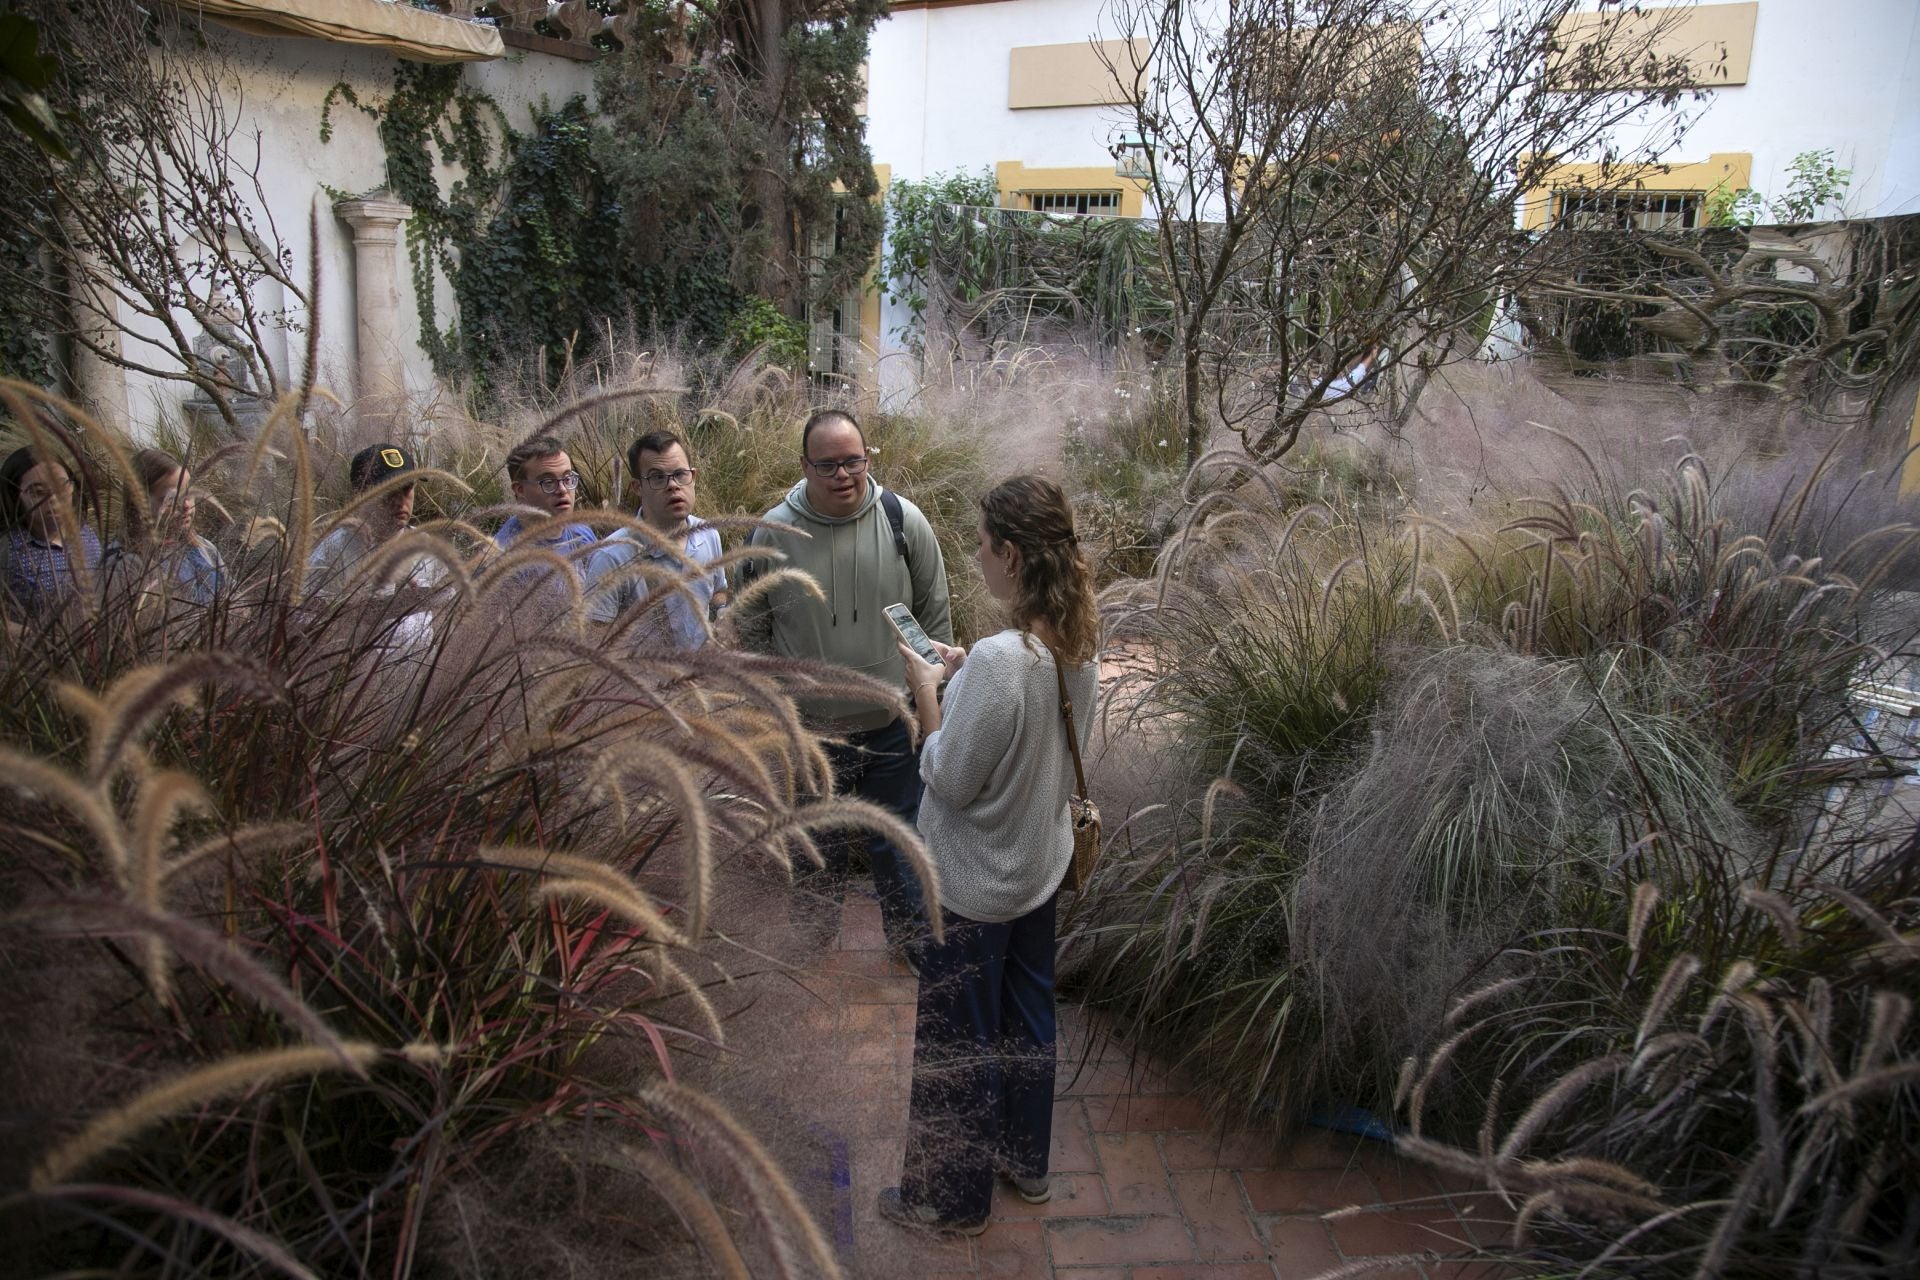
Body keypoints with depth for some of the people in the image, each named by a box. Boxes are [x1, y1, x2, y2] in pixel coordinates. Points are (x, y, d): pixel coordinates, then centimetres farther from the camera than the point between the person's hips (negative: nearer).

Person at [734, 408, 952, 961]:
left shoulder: (903, 521, -9)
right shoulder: (773, 533, -10)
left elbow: (935, 614, 1)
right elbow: (751, 630, 1)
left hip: (892, 724, 0)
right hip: (808, 727, 1)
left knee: (896, 842, 15)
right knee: (817, 841, 21)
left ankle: (911, 937, 39)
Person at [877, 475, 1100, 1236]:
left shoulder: (998, 660, -31)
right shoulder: (1078, 643, -5)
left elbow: (949, 780, -23)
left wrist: (927, 690, -13)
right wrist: (964, 678, 3)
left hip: (975, 881, -8)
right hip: (1041, 864, 8)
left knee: (957, 1039, 12)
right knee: (1027, 1016, 24)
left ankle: (950, 1197, 31)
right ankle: (1025, 1160, 44)